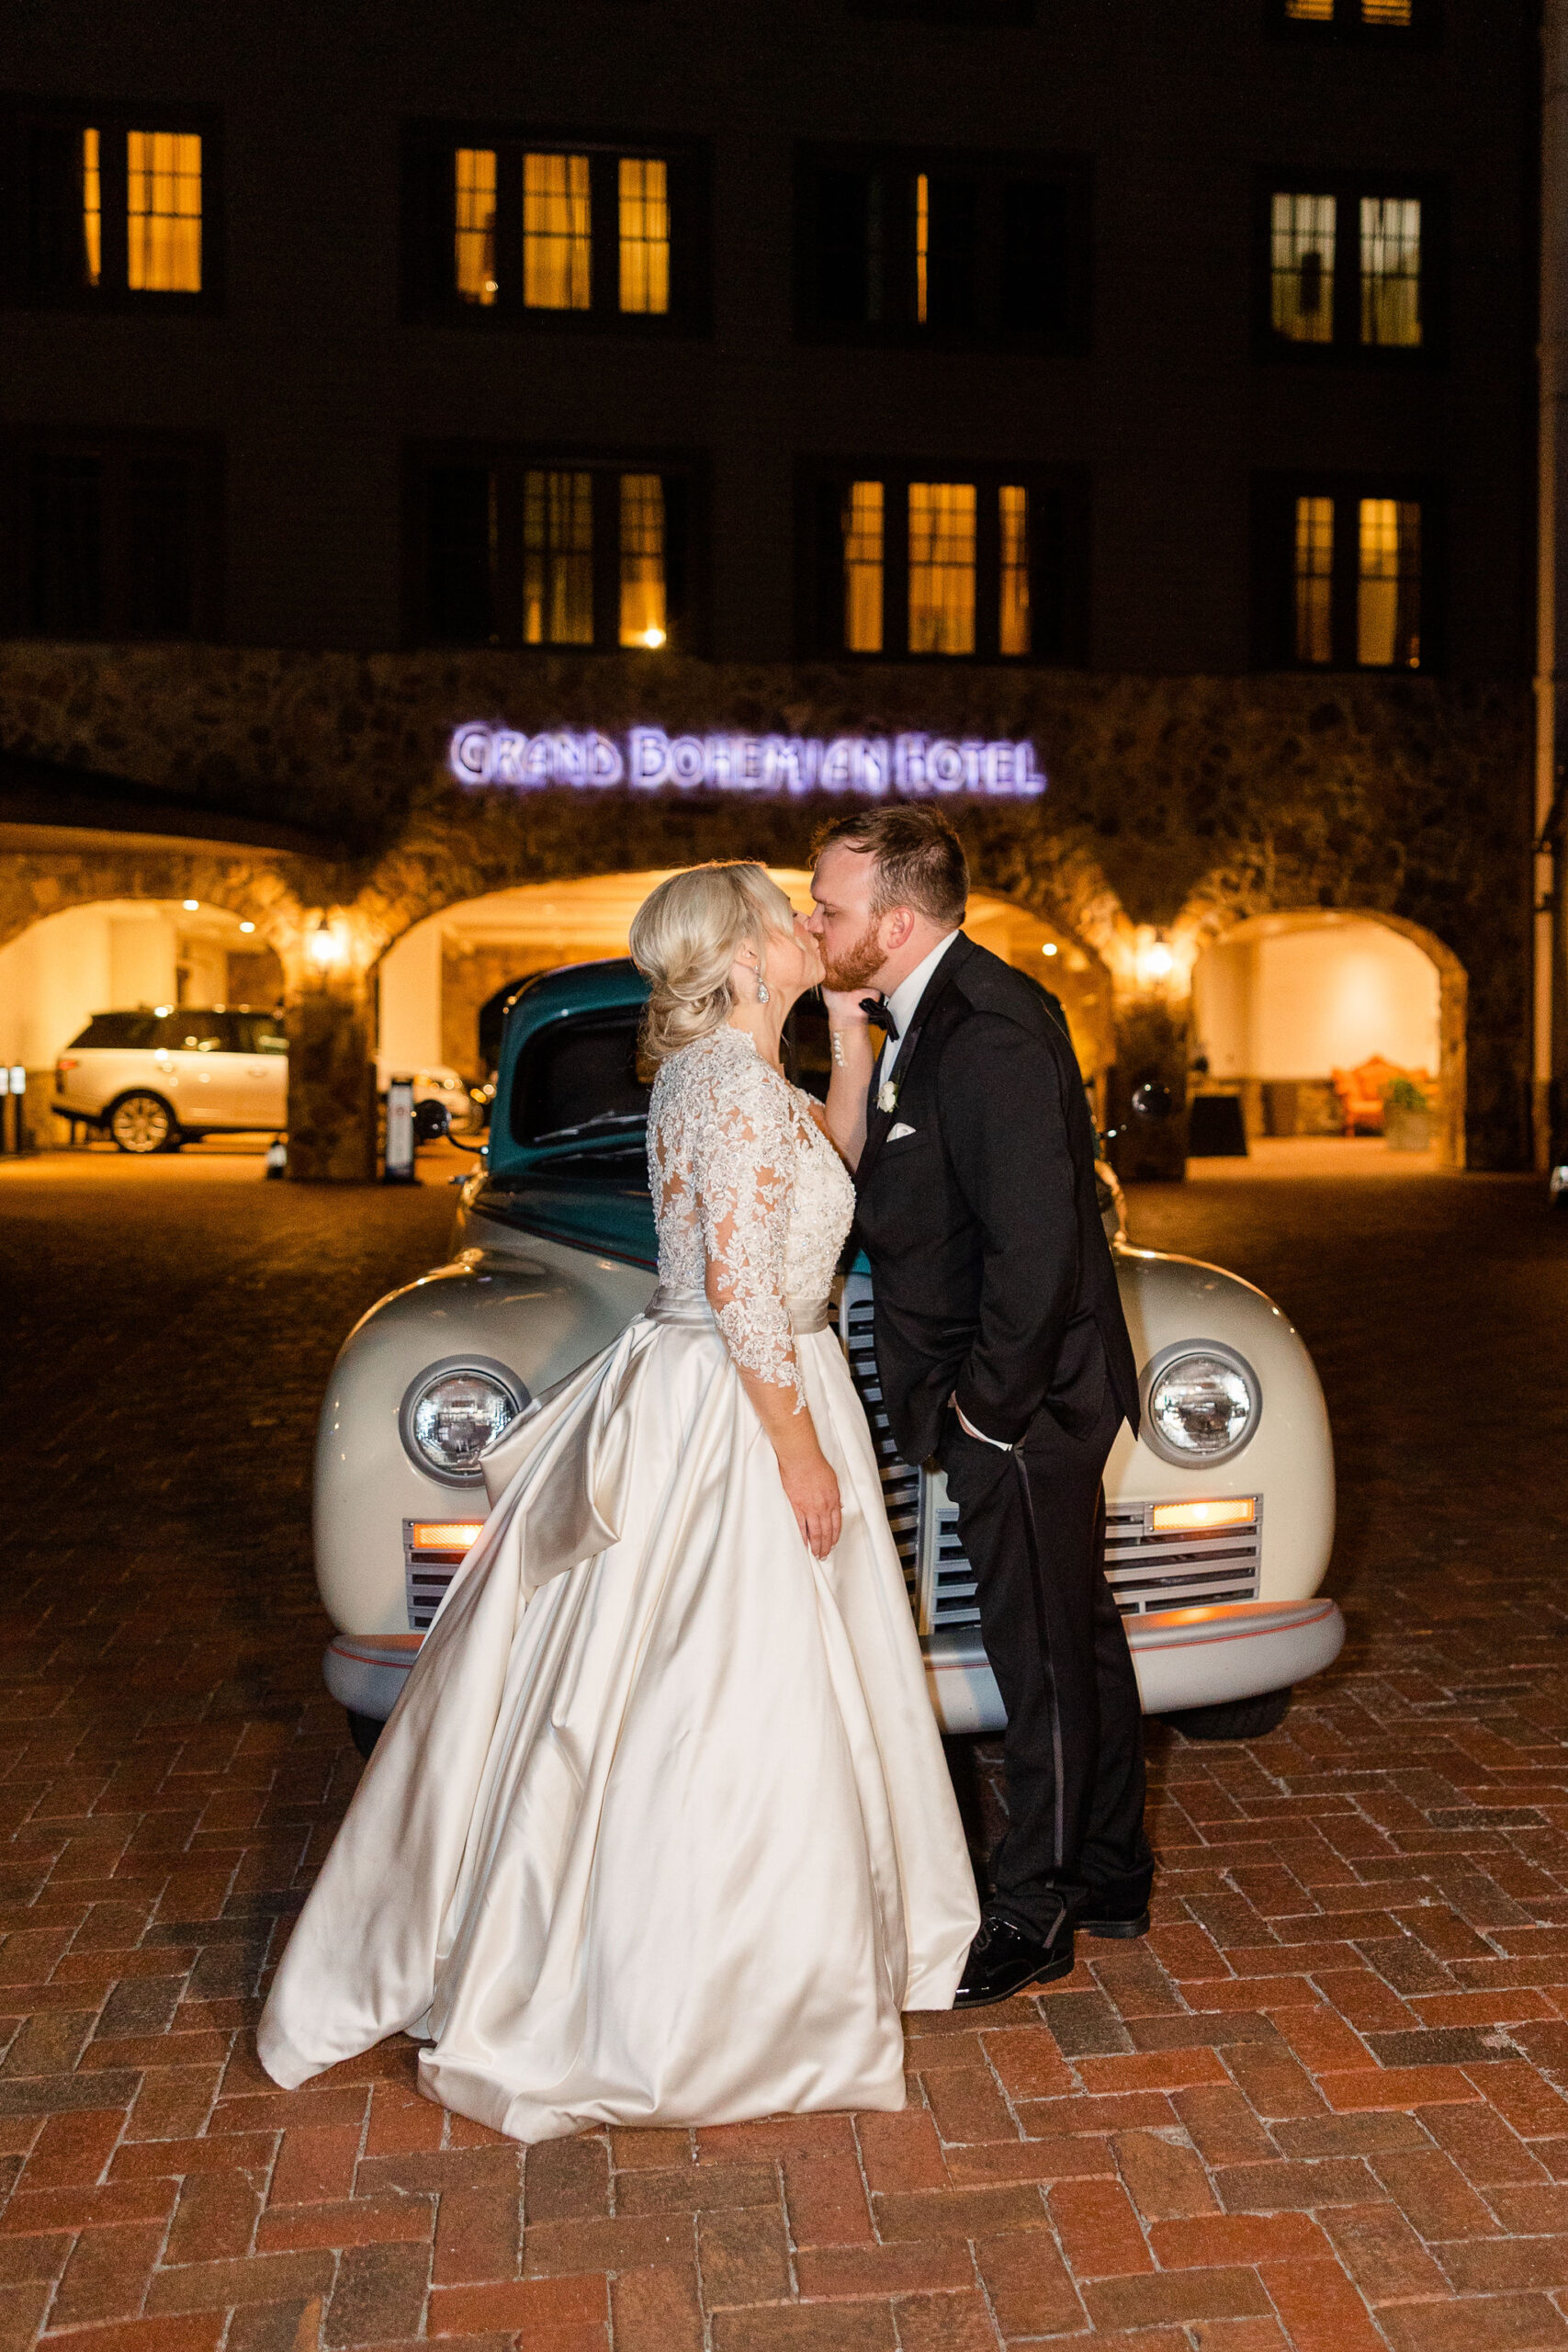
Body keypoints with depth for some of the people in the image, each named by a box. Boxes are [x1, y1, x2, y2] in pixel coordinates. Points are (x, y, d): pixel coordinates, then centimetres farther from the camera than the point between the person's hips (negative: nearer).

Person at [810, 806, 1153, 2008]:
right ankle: (1112, 1875, 36)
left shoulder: (988, 1032, -24)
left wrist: (989, 1402, -19)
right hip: (1038, 1391, 10)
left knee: (1043, 1656, 5)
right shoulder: (929, 1016, 7)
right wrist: (851, 1037, -2)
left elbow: (1035, 1242, -29)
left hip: (1021, 1407, -10)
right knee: (1080, 1635, 19)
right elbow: (864, 1173, 9)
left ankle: (1035, 1916, 22)